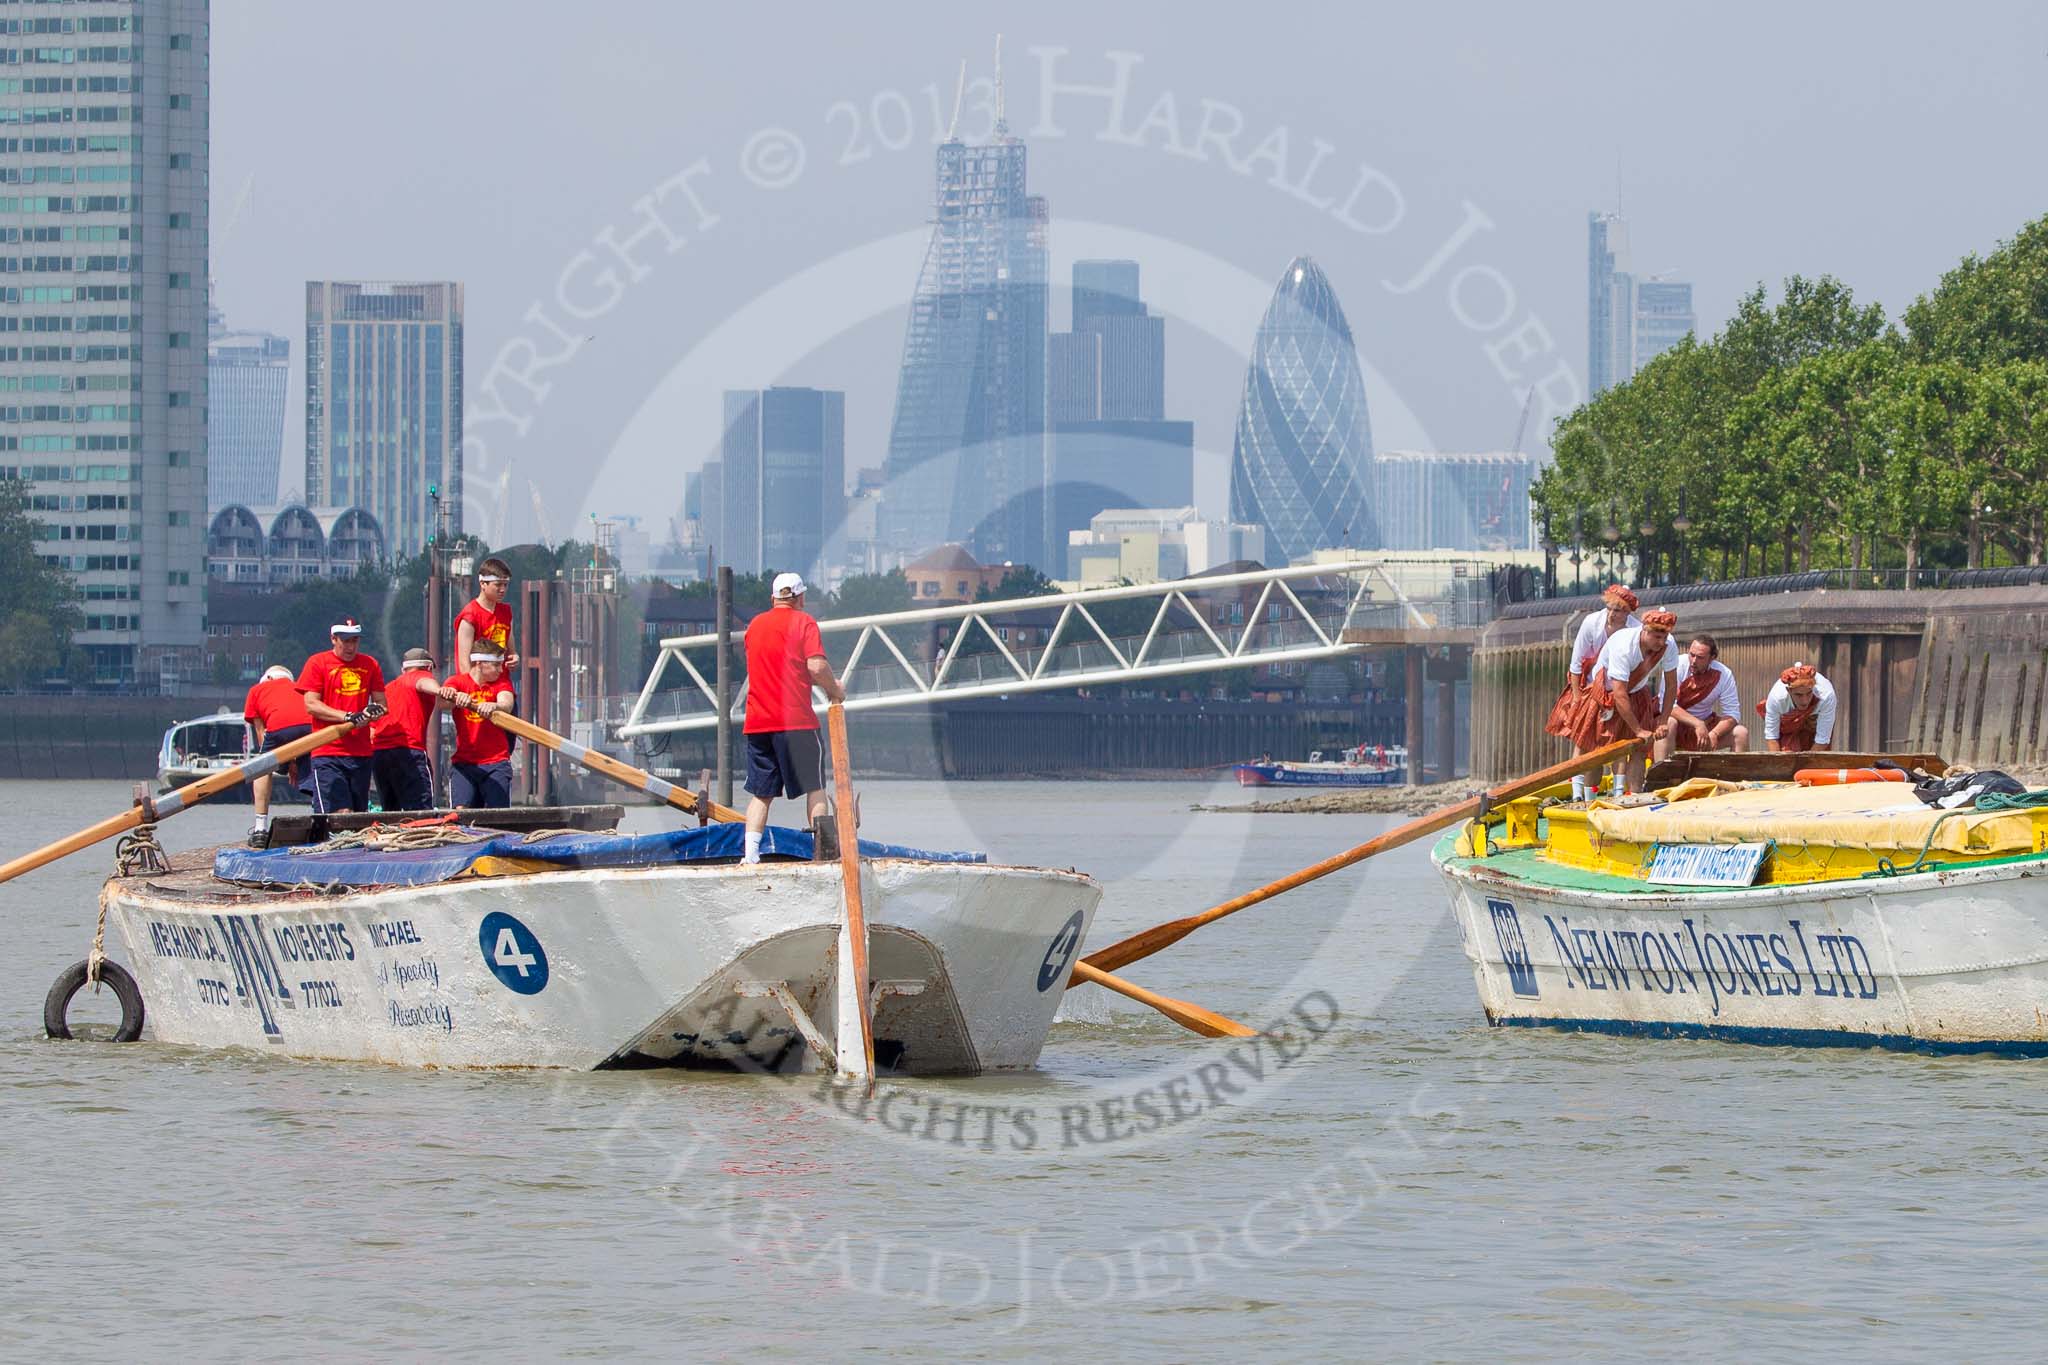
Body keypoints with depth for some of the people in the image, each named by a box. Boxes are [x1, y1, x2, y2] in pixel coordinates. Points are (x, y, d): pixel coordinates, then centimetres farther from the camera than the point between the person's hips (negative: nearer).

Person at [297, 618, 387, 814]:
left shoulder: (370, 665, 14)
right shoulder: (317, 663, 2)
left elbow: (381, 703, 18)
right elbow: (311, 705, -6)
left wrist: (373, 710, -8)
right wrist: (348, 717, -16)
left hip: (361, 753, 5)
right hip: (328, 752, -5)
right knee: (340, 814, -17)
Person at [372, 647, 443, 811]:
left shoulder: (388, 688, 29)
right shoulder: (422, 676, 9)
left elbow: (372, 733, 26)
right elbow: (423, 683, -18)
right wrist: (439, 690, -39)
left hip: (377, 754, 7)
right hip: (408, 751, -7)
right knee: (422, 814, -15)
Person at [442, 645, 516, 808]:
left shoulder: (501, 683, 7)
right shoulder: (458, 682, 4)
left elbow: (507, 704, -16)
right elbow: (441, 702, -18)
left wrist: (492, 706, -41)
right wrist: (457, 698, -44)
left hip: (496, 763, 1)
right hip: (463, 763, 0)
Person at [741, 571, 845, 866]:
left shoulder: (755, 625, 14)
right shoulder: (803, 622, -3)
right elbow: (817, 666, -15)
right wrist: (835, 690, 3)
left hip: (757, 721, 5)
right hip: (795, 719, -5)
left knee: (761, 792, 7)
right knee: (814, 786, 4)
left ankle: (751, 853, -2)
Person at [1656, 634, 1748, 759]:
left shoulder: (1724, 674, -11)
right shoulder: (1677, 666, -19)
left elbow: (1731, 714, -10)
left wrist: (1714, 734, -29)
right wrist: (1698, 724, -33)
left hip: (1706, 724, 3)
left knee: (1741, 733, -15)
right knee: (1669, 723, -37)